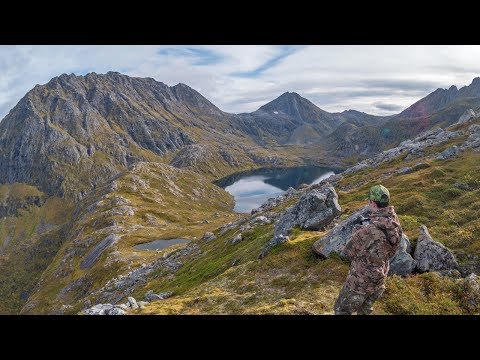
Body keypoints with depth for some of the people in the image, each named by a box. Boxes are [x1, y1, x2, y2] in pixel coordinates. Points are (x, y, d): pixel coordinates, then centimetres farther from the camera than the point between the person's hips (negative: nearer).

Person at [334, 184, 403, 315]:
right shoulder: (395, 222, -8)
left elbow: (348, 251, -18)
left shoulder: (369, 230, -33)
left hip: (361, 281, -7)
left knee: (341, 310, 12)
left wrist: (357, 230, -3)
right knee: (365, 310, 28)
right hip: (379, 279, 8)